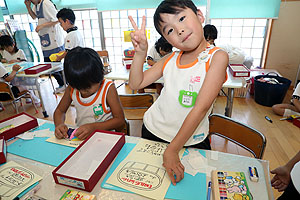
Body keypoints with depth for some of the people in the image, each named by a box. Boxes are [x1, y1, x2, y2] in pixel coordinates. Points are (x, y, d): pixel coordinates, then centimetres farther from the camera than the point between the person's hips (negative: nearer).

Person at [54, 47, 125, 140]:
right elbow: (59, 111, 11)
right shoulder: (71, 89, -3)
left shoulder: (108, 89, -15)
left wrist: (93, 127, -26)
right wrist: (59, 124, -12)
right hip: (79, 136, 4)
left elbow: (120, 119, -14)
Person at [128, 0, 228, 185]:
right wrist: (140, 52, -16)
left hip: (190, 141, -3)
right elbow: (136, 84, 0)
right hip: (152, 131, 4)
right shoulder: (170, 59, -3)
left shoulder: (217, 57, -17)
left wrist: (172, 150, -24)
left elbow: (201, 108, -24)